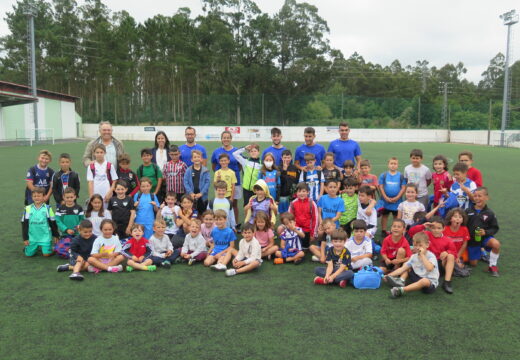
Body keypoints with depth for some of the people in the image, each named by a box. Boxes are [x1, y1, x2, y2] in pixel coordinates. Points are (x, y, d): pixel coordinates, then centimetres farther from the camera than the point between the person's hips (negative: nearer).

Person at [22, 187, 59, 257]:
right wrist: (25, 238, 3)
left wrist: (55, 235, 7)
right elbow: (24, 224, 4)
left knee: (46, 254, -8)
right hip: (32, 237, 2)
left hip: (45, 237, -2)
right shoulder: (28, 209, 0)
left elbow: (53, 223, 4)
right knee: (29, 254, 0)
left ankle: (49, 245, 24)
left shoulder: (48, 208, -4)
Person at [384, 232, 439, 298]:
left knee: (424, 281, -40)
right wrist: (390, 275, -11)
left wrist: (422, 255, -27)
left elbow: (429, 268, -35)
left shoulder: (431, 256, -14)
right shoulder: (413, 257, 3)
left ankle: (401, 290, -40)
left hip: (430, 283, -7)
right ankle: (401, 281, -18)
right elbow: (403, 268, 0)